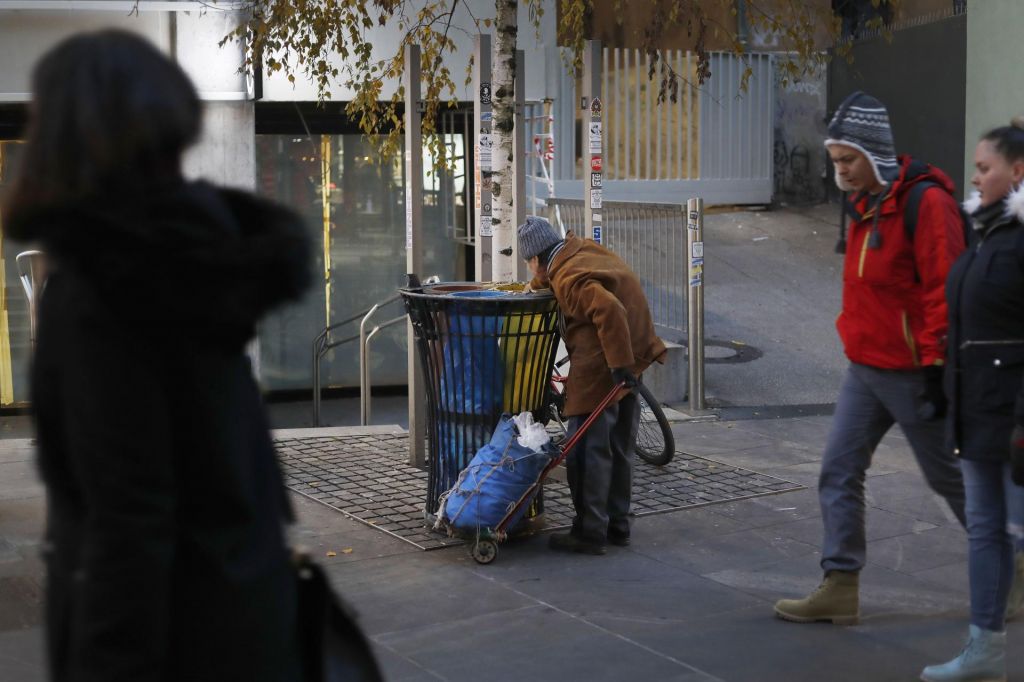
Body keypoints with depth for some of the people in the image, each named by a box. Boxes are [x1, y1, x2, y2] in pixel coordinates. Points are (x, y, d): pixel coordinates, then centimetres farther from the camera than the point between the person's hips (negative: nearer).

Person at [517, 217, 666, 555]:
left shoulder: (569, 279, -18)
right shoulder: (582, 249, 12)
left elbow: (609, 310, -31)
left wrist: (620, 364, -29)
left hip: (600, 371, -10)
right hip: (630, 359, 10)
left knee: (588, 450, -3)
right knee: (619, 450, 16)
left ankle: (590, 532, 1)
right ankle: (617, 526, 25)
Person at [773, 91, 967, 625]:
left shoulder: (925, 202, -16)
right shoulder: (867, 205, 12)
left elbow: (944, 289, -19)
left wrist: (936, 365, -20)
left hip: (909, 374, -8)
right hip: (865, 369, 8)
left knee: (948, 476, 6)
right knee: (838, 472, 2)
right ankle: (840, 586, 6)